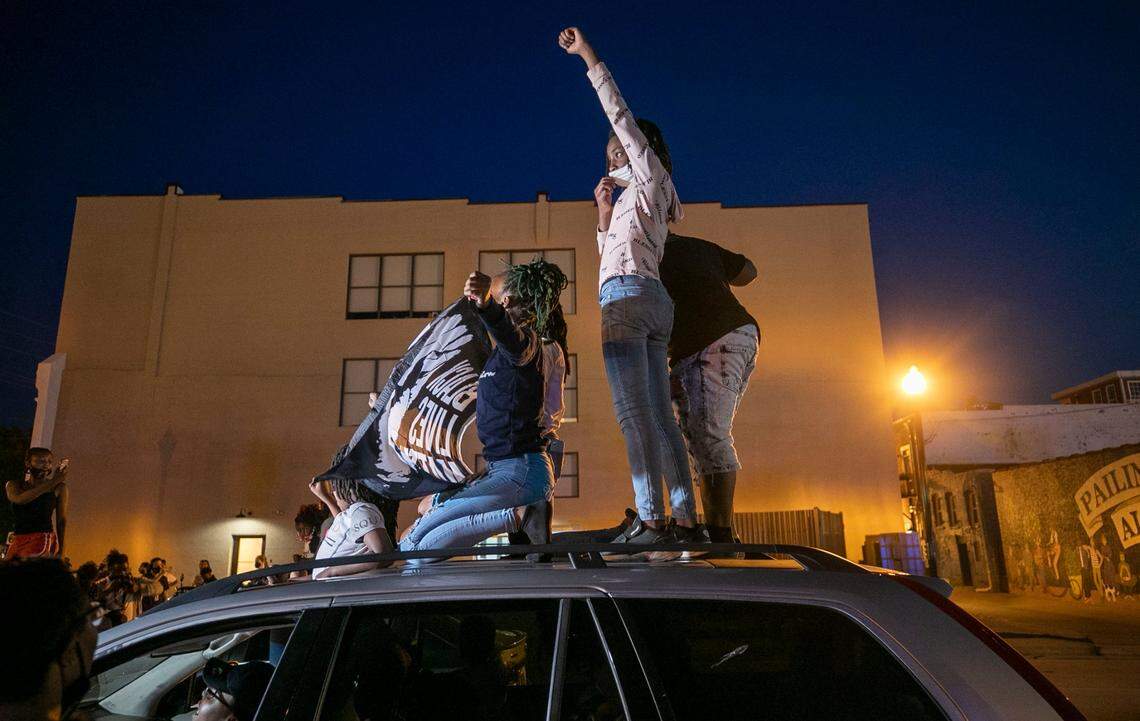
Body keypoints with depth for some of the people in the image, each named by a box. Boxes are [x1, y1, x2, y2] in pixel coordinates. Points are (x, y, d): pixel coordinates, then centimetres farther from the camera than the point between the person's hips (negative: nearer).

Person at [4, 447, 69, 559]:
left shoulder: (59, 488, 5)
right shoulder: (14, 485, 11)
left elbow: (62, 521, 6)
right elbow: (19, 499, -11)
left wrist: (60, 552, 1)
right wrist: (53, 482, -18)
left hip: (43, 541, -3)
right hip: (17, 541, 4)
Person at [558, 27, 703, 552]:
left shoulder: (650, 173, 13)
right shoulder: (635, 200, 33)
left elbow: (619, 113, 5)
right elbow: (610, 253, 35)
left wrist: (588, 56, 8)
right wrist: (604, 212, 26)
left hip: (628, 294, -9)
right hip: (652, 302, 9)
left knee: (635, 413, -16)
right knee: (659, 417, 1)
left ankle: (652, 519, -19)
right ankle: (686, 520, -1)